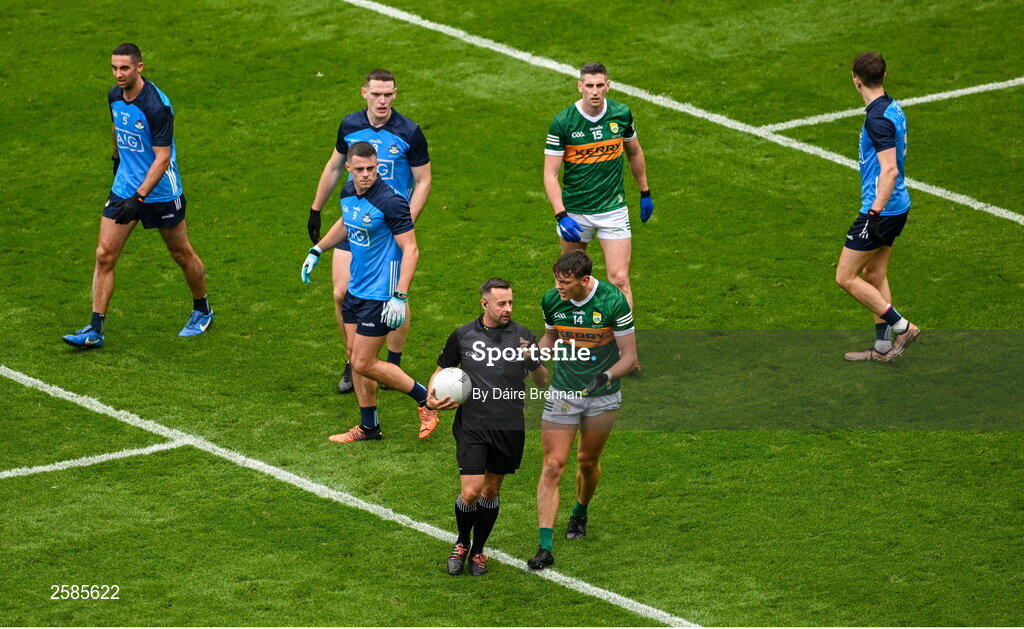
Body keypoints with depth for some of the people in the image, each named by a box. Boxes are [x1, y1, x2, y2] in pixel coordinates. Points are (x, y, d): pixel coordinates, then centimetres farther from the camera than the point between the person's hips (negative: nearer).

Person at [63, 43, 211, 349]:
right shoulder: (114, 96, -3)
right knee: (104, 255, -4)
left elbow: (162, 159, -25)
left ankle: (202, 311, 36)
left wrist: (138, 197, -31)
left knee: (182, 254, 12)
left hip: (160, 193, -6)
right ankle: (95, 329, -2)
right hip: (124, 187, 6)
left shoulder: (157, 105, -25)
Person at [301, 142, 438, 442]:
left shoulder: (390, 201, -22)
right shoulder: (348, 193, 2)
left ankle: (426, 399, 8)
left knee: (364, 363, -6)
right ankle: (368, 426, 23)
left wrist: (400, 297, -26)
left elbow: (410, 250, -21)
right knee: (355, 356, 12)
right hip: (356, 289, 8)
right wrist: (316, 251, 28)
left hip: (381, 294, -8)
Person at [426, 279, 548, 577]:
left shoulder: (522, 336, 1)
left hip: (510, 428, 1)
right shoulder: (463, 336, 1)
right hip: (472, 426, -1)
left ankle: (478, 551, 29)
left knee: (491, 490, 11)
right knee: (471, 492, -11)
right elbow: (441, 369, 16)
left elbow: (543, 383, 3)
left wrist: (533, 361, -17)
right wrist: (432, 395, -3)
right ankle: (462, 543, 17)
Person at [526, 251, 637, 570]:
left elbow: (629, 355, -12)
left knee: (588, 461, 14)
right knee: (553, 465, -8)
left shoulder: (613, 301, -18)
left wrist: (607, 376, -30)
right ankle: (545, 547, -10)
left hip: (603, 397, -1)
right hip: (562, 394, 2)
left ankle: (580, 512, 47)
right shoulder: (552, 300, -7)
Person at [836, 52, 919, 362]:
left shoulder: (878, 119, -22)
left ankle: (901, 327, 0)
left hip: (881, 210, -10)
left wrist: (875, 212, -26)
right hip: (898, 206, 10)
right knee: (874, 275, 17)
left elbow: (889, 170, -26)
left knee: (845, 277, -1)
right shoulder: (894, 108, 7)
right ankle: (882, 347, 21)